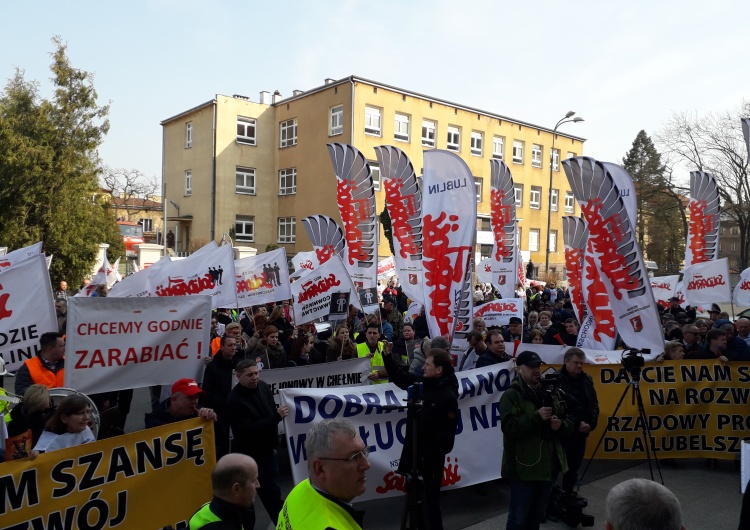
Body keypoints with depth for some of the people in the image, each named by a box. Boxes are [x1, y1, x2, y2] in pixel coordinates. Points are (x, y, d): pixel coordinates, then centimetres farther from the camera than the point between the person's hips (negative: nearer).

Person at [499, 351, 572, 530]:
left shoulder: (551, 393, 11)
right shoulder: (511, 395, -10)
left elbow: (569, 425, 14)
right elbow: (509, 427, -23)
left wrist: (561, 425, -8)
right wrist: (537, 416, -26)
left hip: (548, 465, 7)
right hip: (524, 467, -7)